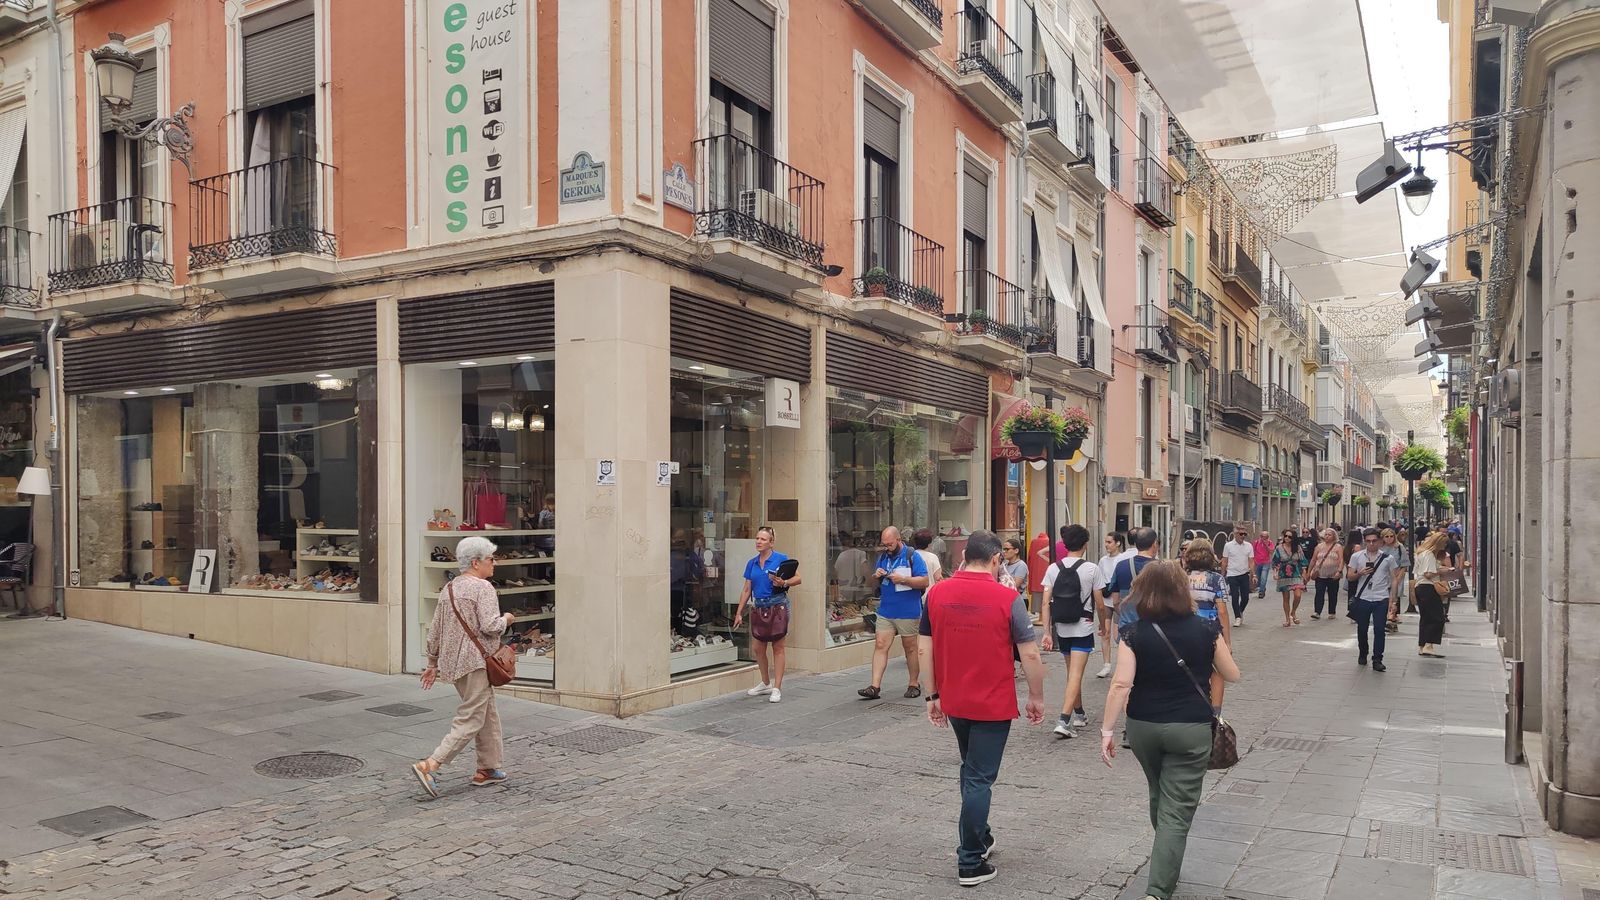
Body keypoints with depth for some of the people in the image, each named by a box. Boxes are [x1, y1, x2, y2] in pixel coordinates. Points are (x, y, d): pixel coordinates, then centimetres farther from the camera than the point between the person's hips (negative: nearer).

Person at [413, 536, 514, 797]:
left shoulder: (448, 588, 13)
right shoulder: (483, 588, -12)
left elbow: (434, 630, 15)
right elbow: (490, 626, -21)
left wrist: (433, 663, 22)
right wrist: (506, 619, -1)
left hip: (452, 661, 9)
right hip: (475, 662, -9)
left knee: (489, 714, 18)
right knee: (470, 720, -6)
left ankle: (487, 768, 22)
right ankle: (430, 766, -13)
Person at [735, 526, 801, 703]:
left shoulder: (781, 559, -6)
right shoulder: (752, 563, 10)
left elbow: (797, 578, -6)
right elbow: (746, 590, 14)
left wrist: (784, 583, -24)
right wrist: (739, 612, 12)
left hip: (777, 607, -6)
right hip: (759, 607, 6)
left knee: (778, 647, 1)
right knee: (757, 648, 9)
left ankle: (777, 688, 7)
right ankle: (766, 683, 28)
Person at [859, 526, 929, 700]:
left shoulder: (912, 556, -7)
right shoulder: (883, 557, 10)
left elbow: (924, 581, -12)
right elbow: (875, 582, 19)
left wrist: (903, 579, -21)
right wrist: (876, 576, -4)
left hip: (908, 612, -5)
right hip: (885, 611, 5)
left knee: (910, 648, 8)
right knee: (880, 646, -3)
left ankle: (913, 685, 22)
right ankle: (875, 687, -3)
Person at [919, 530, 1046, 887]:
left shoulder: (937, 593, -3)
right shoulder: (1008, 598, -13)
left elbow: (924, 648, 1)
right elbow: (1030, 654, -11)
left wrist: (933, 695, 9)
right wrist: (1037, 697, 2)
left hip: (953, 702, 4)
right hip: (993, 705, -4)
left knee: (971, 771, 24)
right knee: (979, 779, 5)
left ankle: (978, 838, 36)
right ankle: (970, 862, 11)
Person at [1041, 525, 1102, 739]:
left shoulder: (1053, 569, -1)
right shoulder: (1091, 569, -8)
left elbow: (1046, 603, -4)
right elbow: (1099, 603, -3)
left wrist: (1047, 632, -1)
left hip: (1062, 630, 4)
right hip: (1083, 629, -4)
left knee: (1072, 673, 19)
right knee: (1075, 675, -6)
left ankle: (1079, 714, 33)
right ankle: (1063, 721, -16)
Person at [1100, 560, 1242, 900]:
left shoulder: (1134, 633, -9)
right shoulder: (1205, 629, -6)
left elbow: (1121, 686, -16)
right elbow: (1232, 675, 6)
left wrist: (1107, 730, -10)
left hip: (1143, 727, 2)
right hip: (1191, 729, -2)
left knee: (1159, 797, 25)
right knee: (1176, 812, 1)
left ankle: (1167, 869, 47)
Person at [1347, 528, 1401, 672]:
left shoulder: (1388, 558, 1)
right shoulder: (1356, 556, 2)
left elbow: (1393, 579, 4)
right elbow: (1349, 576, 5)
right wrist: (1360, 573, -16)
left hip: (1381, 600, -1)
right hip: (1362, 599, 1)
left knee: (1379, 630, -4)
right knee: (1362, 629, 11)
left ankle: (1377, 660, 1)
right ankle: (1362, 655, 30)